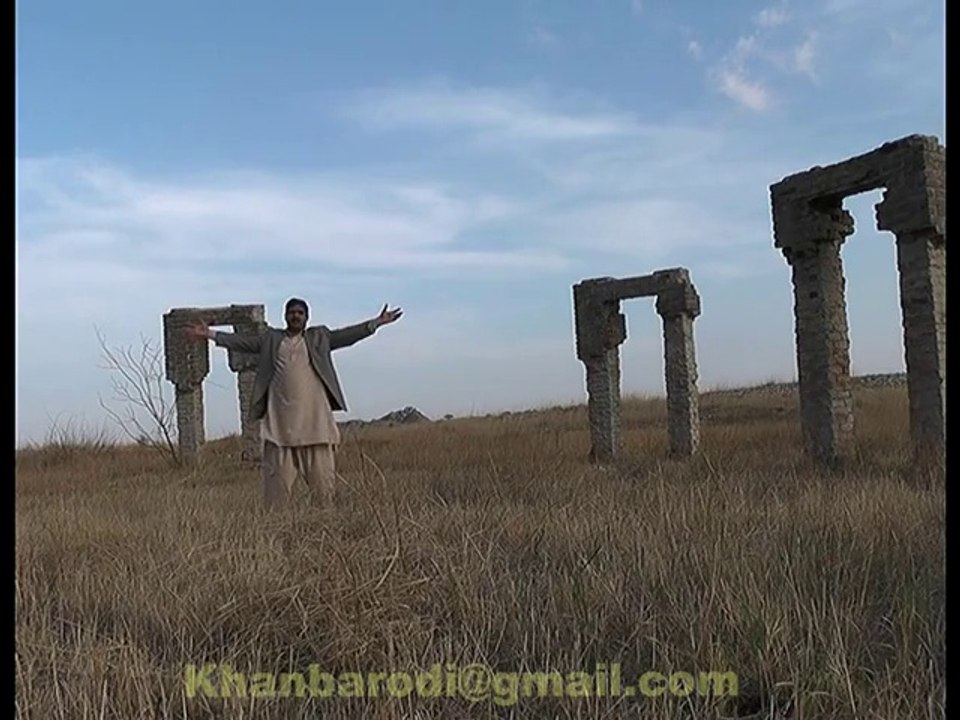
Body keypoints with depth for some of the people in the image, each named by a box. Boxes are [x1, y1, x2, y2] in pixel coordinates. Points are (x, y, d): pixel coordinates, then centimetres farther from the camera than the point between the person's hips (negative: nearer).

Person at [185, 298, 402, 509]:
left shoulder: (319, 337, 14)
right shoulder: (271, 338, 16)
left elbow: (347, 334, 6)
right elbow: (242, 341, 13)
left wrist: (377, 322, -4)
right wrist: (210, 334, 5)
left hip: (314, 419, 0)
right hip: (280, 420, 1)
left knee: (321, 474, 0)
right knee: (278, 476, 1)